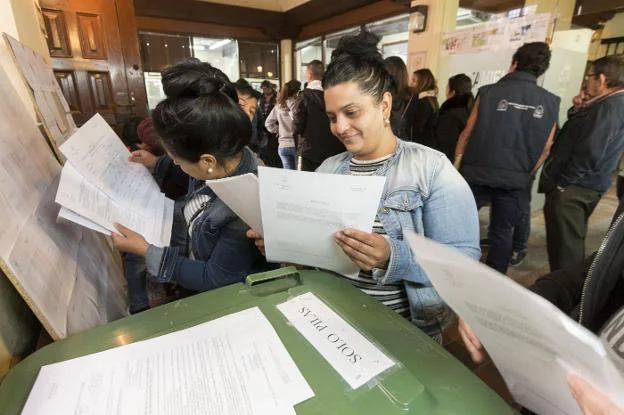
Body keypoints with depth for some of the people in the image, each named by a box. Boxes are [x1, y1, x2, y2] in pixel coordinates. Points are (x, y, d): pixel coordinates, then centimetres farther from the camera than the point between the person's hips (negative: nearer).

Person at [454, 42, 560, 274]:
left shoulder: (489, 92, -4)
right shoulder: (550, 103, 4)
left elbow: (467, 134, -2)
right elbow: (545, 148, 7)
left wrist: (456, 165, 10)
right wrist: (527, 175, 19)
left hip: (476, 174, -2)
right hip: (515, 181, 3)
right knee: (502, 233, 13)